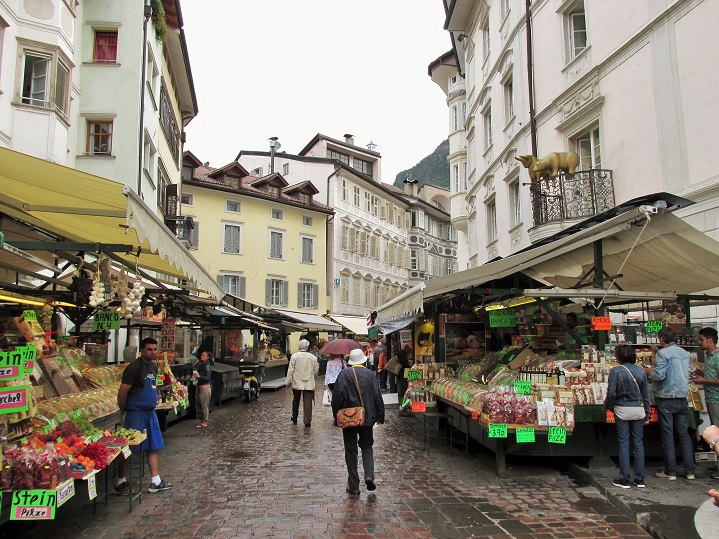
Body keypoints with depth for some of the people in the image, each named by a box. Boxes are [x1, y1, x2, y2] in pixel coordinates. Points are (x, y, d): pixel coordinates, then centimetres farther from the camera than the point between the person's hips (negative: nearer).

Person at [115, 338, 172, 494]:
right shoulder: (134, 367, -16)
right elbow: (122, 392, -15)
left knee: (154, 447, 11)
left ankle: (155, 481, 21)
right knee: (128, 449, 2)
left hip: (150, 412, 8)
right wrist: (123, 411, -6)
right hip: (136, 413, -8)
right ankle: (120, 483, 16)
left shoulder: (154, 367, 10)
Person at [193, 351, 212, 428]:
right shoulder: (201, 365, 10)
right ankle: (201, 421, 24)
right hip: (200, 387, 9)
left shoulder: (207, 366, -14)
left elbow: (208, 378, -18)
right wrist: (195, 375, 2)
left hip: (205, 388, -9)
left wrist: (199, 376, -25)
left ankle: (204, 423, 7)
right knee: (198, 404, 14)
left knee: (204, 405, -1)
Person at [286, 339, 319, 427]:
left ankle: (294, 419, 29)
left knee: (295, 402, 17)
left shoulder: (294, 356, -8)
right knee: (307, 403, 1)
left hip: (297, 383, 0)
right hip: (309, 384, 0)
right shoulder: (313, 357, -3)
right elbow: (316, 371, 5)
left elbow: (290, 370, -6)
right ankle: (307, 422, -1)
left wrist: (288, 381, 2)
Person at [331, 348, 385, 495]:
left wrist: (336, 416, 1)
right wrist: (380, 416, 7)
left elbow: (337, 396, -10)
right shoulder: (370, 374, -2)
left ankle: (353, 485, 11)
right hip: (367, 417, 1)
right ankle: (369, 475, -2)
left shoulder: (344, 374, -7)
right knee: (367, 446, 19)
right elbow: (377, 396, -1)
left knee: (351, 450, 9)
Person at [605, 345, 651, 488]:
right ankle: (639, 479, 14)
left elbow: (611, 393, -14)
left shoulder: (616, 371, -11)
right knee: (638, 443, 10)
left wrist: (607, 405, 5)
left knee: (623, 444, 3)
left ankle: (624, 479, 7)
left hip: (622, 410, -3)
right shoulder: (641, 371, 1)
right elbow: (646, 393, 6)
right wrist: (647, 412, 15)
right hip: (638, 409, 4)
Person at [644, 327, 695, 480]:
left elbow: (659, 375, -20)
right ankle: (689, 471, 14)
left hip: (666, 399, -5)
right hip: (682, 398, 5)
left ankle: (670, 472, 6)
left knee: (667, 435, 1)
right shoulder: (685, 353, 8)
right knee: (684, 434, 12)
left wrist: (650, 372, 1)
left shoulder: (663, 353, -12)